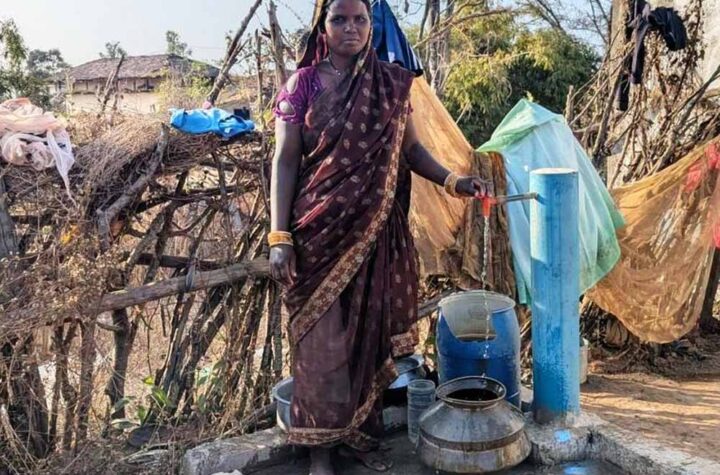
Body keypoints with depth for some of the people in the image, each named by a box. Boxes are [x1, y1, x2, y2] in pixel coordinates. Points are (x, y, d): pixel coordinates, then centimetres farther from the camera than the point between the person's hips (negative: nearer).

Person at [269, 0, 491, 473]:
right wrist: (279, 236, -11)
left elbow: (411, 148, 11)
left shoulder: (392, 85, 5)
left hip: (376, 229, 3)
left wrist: (451, 180, -6)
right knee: (323, 337, 4)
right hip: (321, 229, -2)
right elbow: (285, 161, -4)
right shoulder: (303, 84, -2)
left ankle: (363, 433, 28)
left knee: (370, 330, 10)